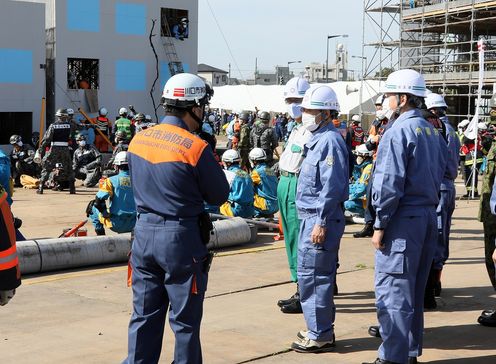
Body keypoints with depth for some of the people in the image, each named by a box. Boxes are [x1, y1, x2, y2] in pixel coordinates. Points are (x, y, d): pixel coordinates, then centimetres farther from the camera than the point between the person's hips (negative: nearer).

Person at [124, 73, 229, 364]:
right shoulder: (196, 147, -16)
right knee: (185, 319, 7)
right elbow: (220, 195, -8)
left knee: (144, 314, 15)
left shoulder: (138, 140, 3)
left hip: (144, 232, 6)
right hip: (181, 239, -6)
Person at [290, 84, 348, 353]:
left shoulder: (330, 140, -15)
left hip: (320, 219, -10)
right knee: (319, 275, 16)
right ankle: (321, 328, 27)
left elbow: (332, 187, -22)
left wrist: (321, 223, -23)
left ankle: (320, 335, 3)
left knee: (313, 275, -5)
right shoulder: (318, 139, 16)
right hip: (311, 217, 10)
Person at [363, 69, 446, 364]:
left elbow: (389, 184, -18)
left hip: (404, 218, -9)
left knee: (393, 289, -3)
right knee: (415, 289, 16)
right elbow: (442, 171, 15)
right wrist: (430, 208, 17)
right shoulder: (433, 131, 11)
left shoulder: (398, 132, -14)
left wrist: (380, 224, -13)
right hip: (429, 216, 9)